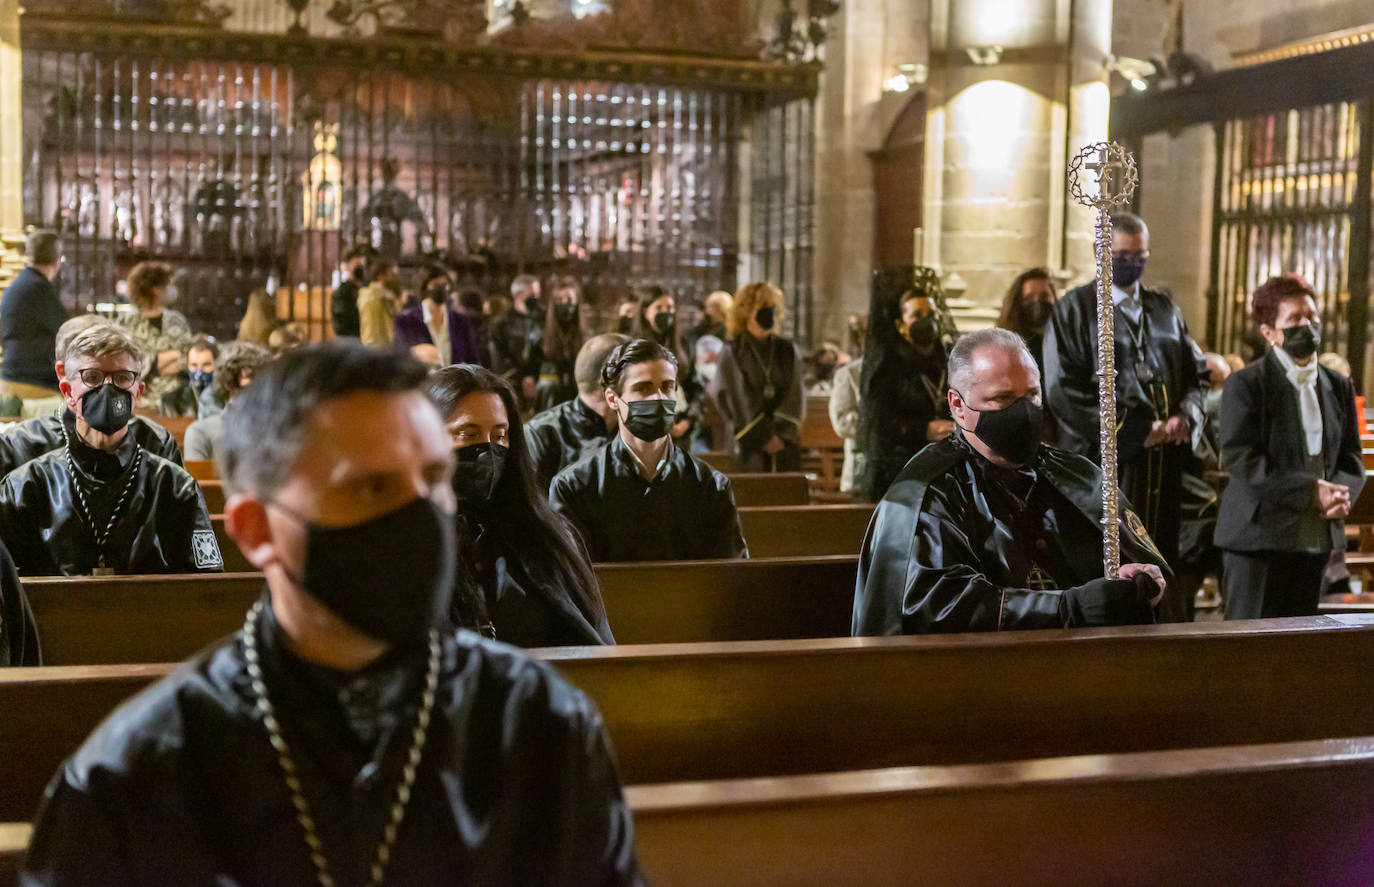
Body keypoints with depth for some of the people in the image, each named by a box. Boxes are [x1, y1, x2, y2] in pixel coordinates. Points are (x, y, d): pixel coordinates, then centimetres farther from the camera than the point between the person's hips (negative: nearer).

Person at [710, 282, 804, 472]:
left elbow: (795, 396, 5)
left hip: (786, 441, 3)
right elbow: (740, 400, -4)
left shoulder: (788, 351, 11)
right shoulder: (732, 353, 1)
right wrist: (765, 436, -8)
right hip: (750, 442, -3)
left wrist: (780, 433, -7)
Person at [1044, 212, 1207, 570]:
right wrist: (1130, 432, -12)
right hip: (1105, 459, -5)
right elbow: (1063, 388, -7)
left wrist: (1186, 416, -5)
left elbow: (1197, 373, 17)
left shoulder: (1164, 309, 18)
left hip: (1164, 461, 5)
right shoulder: (1076, 308, 2)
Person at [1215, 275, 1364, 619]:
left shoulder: (1339, 387, 14)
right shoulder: (1245, 384, -5)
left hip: (1317, 537, 6)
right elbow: (1239, 460, -14)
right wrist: (1310, 492, -19)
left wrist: (1341, 493, -9)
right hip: (1258, 535, -6)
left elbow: (1352, 460, 15)